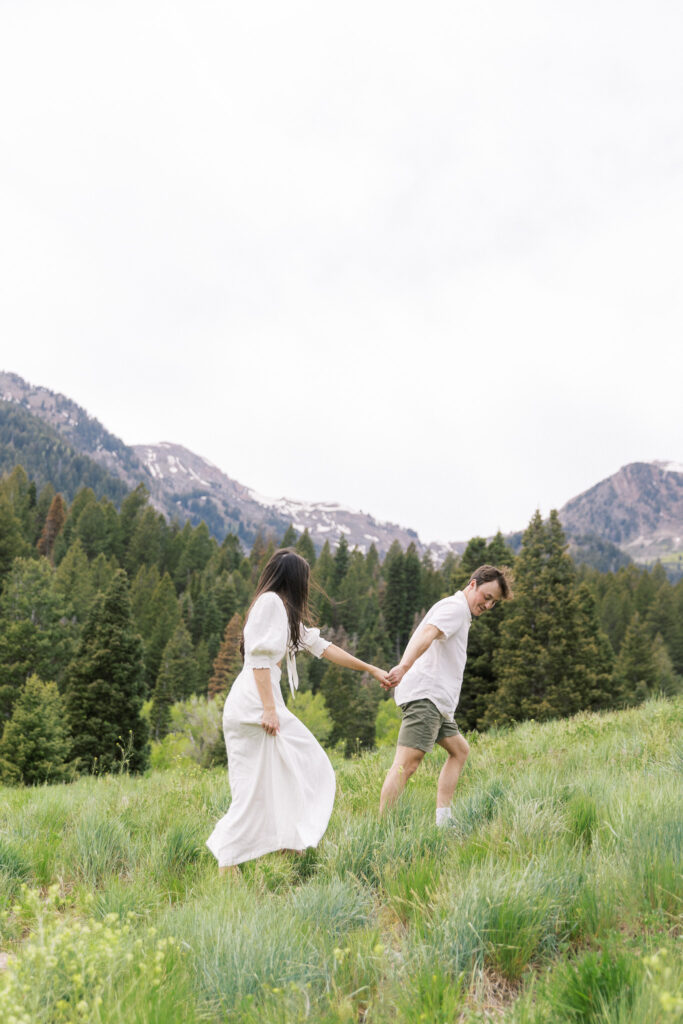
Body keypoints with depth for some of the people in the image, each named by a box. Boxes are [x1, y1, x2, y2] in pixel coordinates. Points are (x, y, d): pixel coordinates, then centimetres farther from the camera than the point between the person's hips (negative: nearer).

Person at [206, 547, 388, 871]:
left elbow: (322, 647, 26)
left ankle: (287, 843, 17)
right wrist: (268, 708, -20)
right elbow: (259, 657, -16)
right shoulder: (270, 601, -7)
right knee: (254, 788, -5)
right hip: (254, 704, -10)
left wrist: (371, 669, 28)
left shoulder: (286, 611, 22)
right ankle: (227, 867, 2)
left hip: (265, 702, 10)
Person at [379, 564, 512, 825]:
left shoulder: (460, 613, 27)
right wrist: (403, 667, -41)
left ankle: (442, 819, 18)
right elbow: (427, 633, -25)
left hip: (437, 701, 11)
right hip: (425, 695, -11)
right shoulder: (455, 606, -5)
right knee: (406, 764, -17)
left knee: (460, 750, 21)